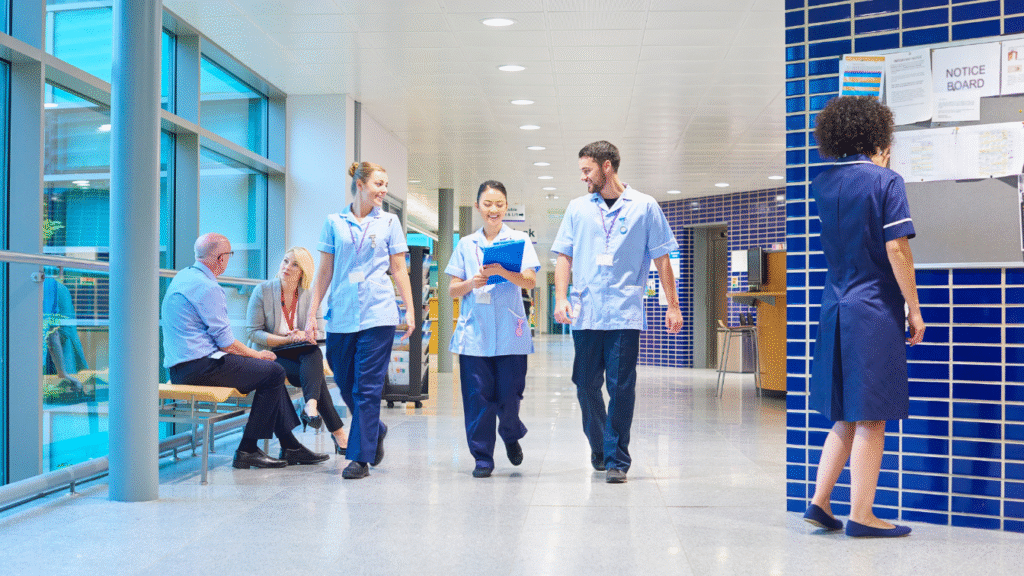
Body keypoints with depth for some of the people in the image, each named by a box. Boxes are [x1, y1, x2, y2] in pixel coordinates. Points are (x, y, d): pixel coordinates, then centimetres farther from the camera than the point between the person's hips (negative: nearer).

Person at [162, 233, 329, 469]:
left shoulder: (183, 277, 16)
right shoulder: (207, 287, -17)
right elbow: (226, 342, -15)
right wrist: (255, 354, 2)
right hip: (199, 366, -11)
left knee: (269, 370, 15)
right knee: (273, 372, -10)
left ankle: (291, 447, 14)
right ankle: (247, 450, -5)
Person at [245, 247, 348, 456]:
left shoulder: (310, 295, 5)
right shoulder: (263, 291, -4)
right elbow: (252, 332, -8)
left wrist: (303, 335, -23)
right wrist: (286, 339, -19)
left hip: (304, 354, 3)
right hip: (270, 353, -3)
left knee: (314, 353, -36)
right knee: (315, 377, -30)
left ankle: (311, 406, -56)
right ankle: (337, 430, -33)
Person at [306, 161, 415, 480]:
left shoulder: (389, 222, 7)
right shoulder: (334, 222, 7)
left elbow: (399, 270, 8)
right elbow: (325, 273, 8)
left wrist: (410, 310, 1)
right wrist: (312, 314, 4)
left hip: (377, 313, -2)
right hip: (341, 315, 2)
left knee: (367, 388, -4)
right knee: (346, 385, 9)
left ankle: (360, 457, 3)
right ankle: (376, 431, 34)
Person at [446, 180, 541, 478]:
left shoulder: (519, 240, 8)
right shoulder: (466, 244, 13)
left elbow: (530, 281, -6)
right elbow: (452, 290, 11)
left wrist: (503, 272, -24)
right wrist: (471, 283, -10)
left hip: (510, 331, -1)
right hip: (474, 330, 1)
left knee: (509, 394, -1)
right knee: (478, 395, -2)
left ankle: (511, 436, 30)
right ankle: (482, 456, 10)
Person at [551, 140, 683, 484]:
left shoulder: (644, 207, 6)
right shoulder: (577, 208, 12)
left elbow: (661, 259, 7)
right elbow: (564, 256, 12)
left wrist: (673, 305, 4)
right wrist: (561, 298, -1)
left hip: (625, 313, -2)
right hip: (585, 313, 3)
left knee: (621, 388, -4)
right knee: (586, 386, 6)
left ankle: (617, 459, 5)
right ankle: (599, 448, 27)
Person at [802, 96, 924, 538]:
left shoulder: (822, 185, 10)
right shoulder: (886, 181, -8)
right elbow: (897, 250, -13)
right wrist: (914, 310, -6)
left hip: (835, 310, 6)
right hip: (875, 311, -6)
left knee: (848, 417, 15)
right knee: (871, 418, 1)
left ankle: (819, 501, 13)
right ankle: (860, 515, 6)